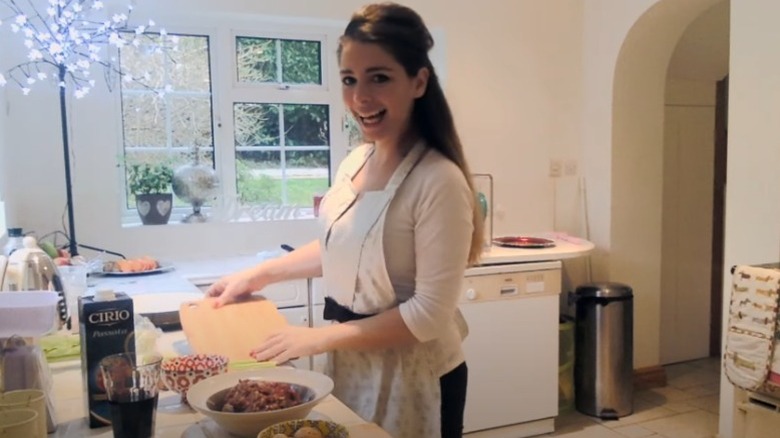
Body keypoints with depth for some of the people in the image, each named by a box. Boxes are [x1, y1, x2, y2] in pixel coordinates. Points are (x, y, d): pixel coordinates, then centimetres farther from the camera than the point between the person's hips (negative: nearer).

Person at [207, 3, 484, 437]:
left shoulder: (438, 181, -24)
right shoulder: (355, 161, -1)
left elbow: (430, 313, -23)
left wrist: (319, 338, -18)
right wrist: (258, 274, 9)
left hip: (413, 377, -7)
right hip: (351, 362, 7)